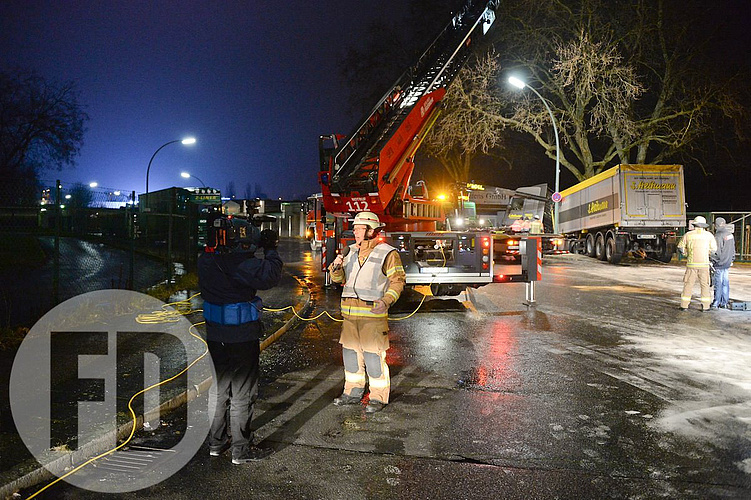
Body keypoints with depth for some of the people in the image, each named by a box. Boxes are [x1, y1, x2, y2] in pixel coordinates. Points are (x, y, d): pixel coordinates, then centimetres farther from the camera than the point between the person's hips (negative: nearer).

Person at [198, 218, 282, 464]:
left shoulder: (207, 260, 2)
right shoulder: (238, 262, -22)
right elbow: (269, 276, -29)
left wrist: (261, 245, 4)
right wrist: (271, 250, -14)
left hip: (215, 335, 8)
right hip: (241, 337, -7)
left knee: (218, 388, 19)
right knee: (242, 393, 5)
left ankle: (216, 442, 32)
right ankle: (241, 450, 14)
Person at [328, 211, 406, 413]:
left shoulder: (387, 253, -4)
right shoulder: (351, 251, 14)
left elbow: (397, 280, -5)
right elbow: (339, 278, 18)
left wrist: (386, 301, -20)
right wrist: (336, 267, -5)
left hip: (373, 314, -6)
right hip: (350, 313, 6)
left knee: (373, 356, -3)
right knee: (350, 353, 13)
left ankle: (379, 397, 11)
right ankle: (353, 392, 28)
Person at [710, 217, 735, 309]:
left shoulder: (719, 236, -17)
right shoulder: (730, 235, 9)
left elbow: (716, 252, -18)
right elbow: (733, 249, 18)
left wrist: (712, 261, -10)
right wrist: (731, 260, 26)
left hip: (720, 264, -8)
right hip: (727, 263, 8)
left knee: (718, 284, -3)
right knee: (725, 283, 12)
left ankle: (716, 303, 2)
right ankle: (724, 303, 17)